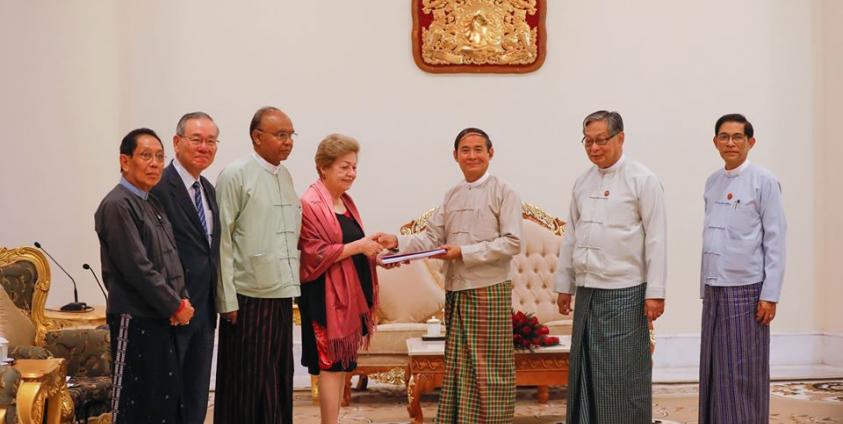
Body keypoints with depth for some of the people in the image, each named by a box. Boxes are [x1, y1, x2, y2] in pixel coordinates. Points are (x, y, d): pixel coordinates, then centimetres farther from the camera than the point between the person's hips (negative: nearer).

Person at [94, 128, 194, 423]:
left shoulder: (152, 203, 14)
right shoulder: (117, 205, -13)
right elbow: (137, 267, -18)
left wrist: (182, 299, 1)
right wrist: (176, 306, -12)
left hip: (163, 320, 9)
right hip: (135, 321, -8)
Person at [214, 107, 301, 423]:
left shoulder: (286, 175, 12)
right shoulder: (235, 175, -7)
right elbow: (222, 241, -9)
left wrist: (292, 279, 13)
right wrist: (228, 300, -11)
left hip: (282, 294, 6)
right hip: (249, 297, -6)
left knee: (279, 382, 10)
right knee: (245, 383, 2)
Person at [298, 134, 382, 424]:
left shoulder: (346, 202, 14)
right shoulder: (310, 204, -12)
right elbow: (315, 254, -17)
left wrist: (373, 252, 4)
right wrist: (358, 246, -19)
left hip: (351, 292, 8)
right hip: (327, 294, -8)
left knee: (343, 363, 12)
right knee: (330, 363, -5)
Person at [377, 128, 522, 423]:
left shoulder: (503, 193, -3)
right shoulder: (451, 196, 14)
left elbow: (512, 243, -11)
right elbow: (431, 239, 11)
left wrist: (463, 252, -14)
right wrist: (399, 242, -6)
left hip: (490, 291, -5)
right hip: (455, 292, 6)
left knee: (490, 367, -1)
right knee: (457, 366, 9)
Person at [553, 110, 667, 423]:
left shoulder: (642, 180, -5)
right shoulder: (582, 183, 12)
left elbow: (656, 239, -9)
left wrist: (655, 292, -13)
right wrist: (564, 285, 15)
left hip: (624, 292, -6)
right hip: (586, 291, 6)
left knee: (625, 374, -1)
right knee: (584, 370, 9)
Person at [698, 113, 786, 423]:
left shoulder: (763, 181, -6)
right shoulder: (712, 182, 10)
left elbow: (775, 241, -8)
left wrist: (770, 295, -11)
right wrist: (705, 287, 11)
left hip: (746, 289, -5)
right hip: (714, 289, 5)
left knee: (743, 373, 0)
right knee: (714, 370, 8)